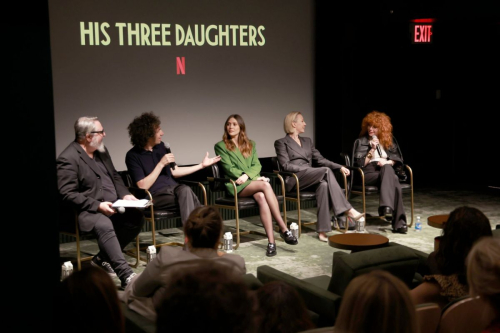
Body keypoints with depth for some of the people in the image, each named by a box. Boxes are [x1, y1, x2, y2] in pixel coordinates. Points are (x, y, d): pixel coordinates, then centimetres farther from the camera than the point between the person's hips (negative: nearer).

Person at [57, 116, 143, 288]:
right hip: (86, 210, -8)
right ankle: (126, 275, -42)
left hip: (110, 206, 9)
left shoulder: (101, 150, 12)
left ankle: (102, 259, 1)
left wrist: (125, 194, 1)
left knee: (136, 216, -12)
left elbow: (114, 176, 21)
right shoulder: (68, 159, -14)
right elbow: (67, 194, -19)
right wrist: (97, 205, -25)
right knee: (104, 225, -36)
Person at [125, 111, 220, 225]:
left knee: (185, 189, -33)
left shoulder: (161, 146, 13)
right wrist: (161, 164, -14)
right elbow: (143, 186, -11)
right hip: (156, 196, -5)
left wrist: (202, 165, 20)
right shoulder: (133, 156, -5)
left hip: (173, 188, 5)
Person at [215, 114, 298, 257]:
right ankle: (283, 229, -37)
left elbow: (257, 165, 11)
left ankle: (271, 241, -43)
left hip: (253, 181, 3)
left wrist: (247, 175, -13)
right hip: (237, 185, -3)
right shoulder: (221, 146, 9)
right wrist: (255, 178, -12)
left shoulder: (250, 144, 23)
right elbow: (229, 168, -2)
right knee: (265, 185, -34)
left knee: (261, 197, -35)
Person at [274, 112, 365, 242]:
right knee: (326, 171, -30)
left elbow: (320, 159, 19)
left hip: (310, 179, 5)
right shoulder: (281, 143, 8)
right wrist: (306, 168, -15)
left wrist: (340, 167, 3)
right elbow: (286, 165, -5)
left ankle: (322, 230, -38)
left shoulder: (307, 141, 27)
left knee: (324, 184, -34)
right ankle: (348, 210, -34)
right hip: (294, 180, -5)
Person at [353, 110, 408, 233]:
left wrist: (388, 162, -6)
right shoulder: (362, 141, 11)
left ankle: (386, 208, -48)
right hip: (369, 172, -2)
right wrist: (372, 150, -6)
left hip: (386, 170, 2)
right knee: (394, 183, -34)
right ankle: (399, 222, -43)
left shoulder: (388, 141, 20)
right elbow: (359, 164, 1)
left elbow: (398, 159, 15)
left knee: (387, 168, -39)